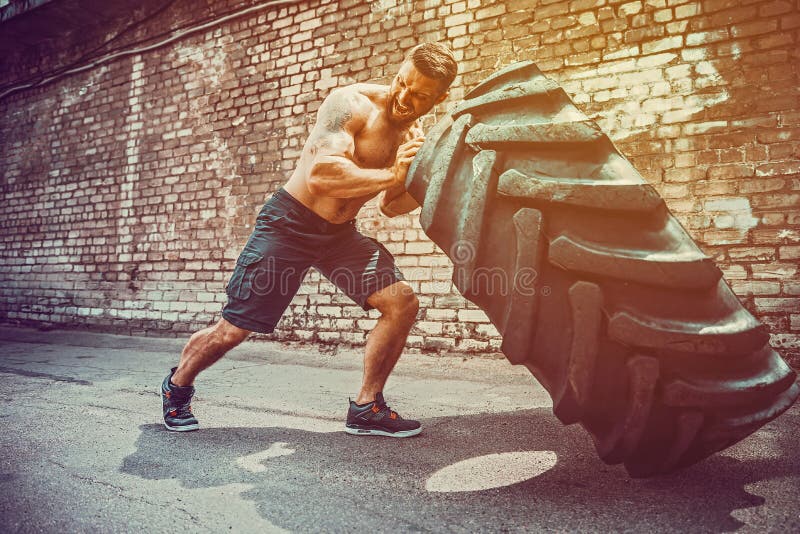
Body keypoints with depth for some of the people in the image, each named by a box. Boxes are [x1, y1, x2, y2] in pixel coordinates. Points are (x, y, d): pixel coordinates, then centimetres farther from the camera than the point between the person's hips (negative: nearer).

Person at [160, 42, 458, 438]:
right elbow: (320, 175, -35)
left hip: (340, 233, 6)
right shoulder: (352, 103, -19)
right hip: (289, 223, -6)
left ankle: (367, 407, 4)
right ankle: (178, 385, 32)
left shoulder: (415, 137, 3)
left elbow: (390, 208, 12)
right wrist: (392, 175, -30)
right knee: (232, 330, 1)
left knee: (402, 302, -11)